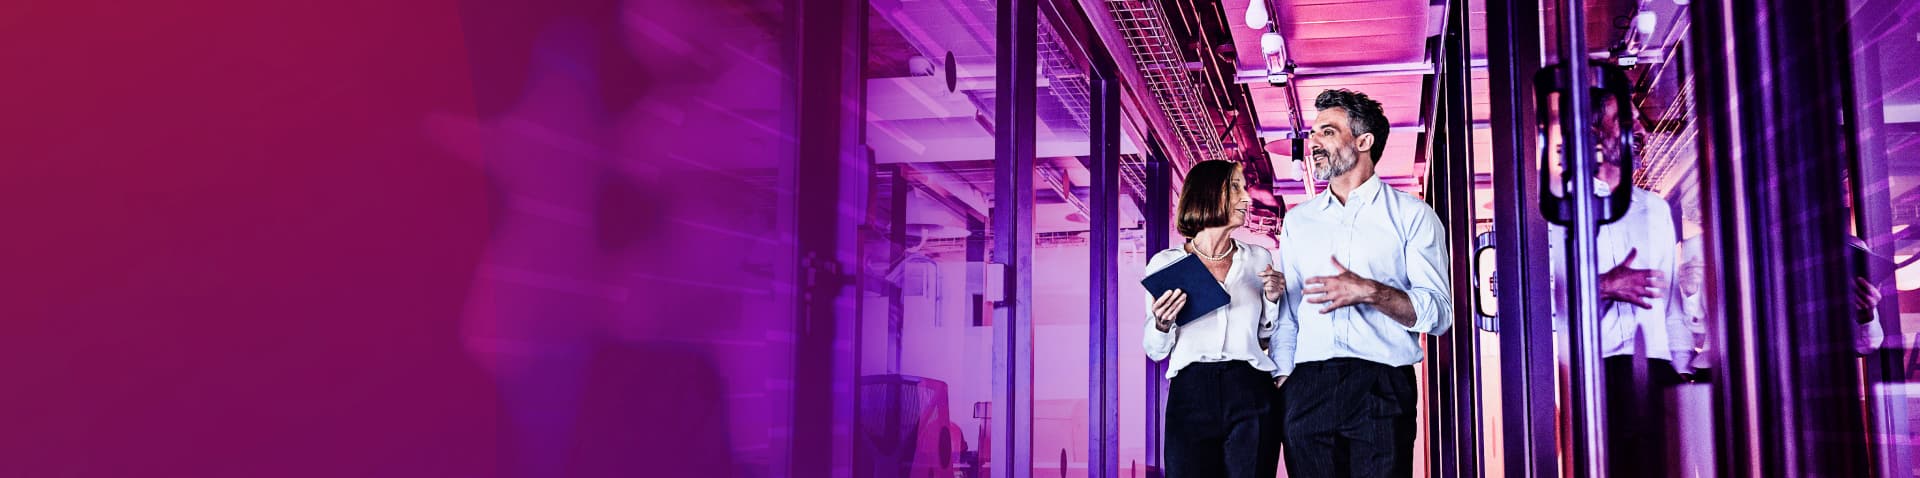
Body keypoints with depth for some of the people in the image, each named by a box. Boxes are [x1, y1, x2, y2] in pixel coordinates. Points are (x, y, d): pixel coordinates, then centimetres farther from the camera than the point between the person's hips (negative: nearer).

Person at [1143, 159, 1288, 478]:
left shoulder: (1259, 259, 10)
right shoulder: (1165, 264, 4)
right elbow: (1156, 351, 8)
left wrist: (1272, 299, 1)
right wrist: (1162, 324, -12)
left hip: (1250, 395, 2)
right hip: (1190, 395, -1)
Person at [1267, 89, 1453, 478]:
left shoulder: (1412, 216, 5)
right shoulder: (1298, 220, 17)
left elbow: (1439, 313, -3)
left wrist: (1370, 292, -18)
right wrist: (1279, 382, 3)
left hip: (1381, 387, -3)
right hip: (1307, 387, 3)